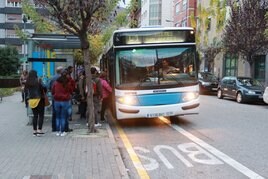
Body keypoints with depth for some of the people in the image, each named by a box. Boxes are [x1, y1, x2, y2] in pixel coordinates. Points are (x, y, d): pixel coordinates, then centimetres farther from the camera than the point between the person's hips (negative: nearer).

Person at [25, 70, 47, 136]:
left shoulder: (27, 82, 5)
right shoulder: (38, 80, -9)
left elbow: (26, 89, 6)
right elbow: (44, 87, -17)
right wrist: (44, 92, 1)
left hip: (31, 100, 5)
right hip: (39, 99, -5)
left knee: (35, 115, 12)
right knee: (41, 115, 1)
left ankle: (35, 131, 14)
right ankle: (39, 130, -5)